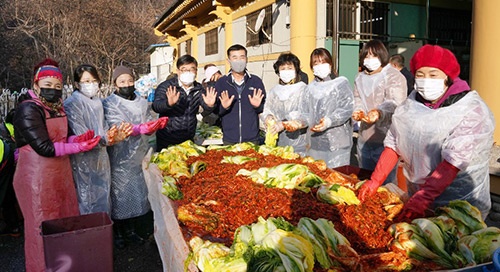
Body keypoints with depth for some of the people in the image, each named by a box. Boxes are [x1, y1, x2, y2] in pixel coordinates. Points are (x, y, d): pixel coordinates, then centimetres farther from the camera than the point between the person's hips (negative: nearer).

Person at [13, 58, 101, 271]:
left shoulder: (57, 107, 9)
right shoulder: (28, 109, -17)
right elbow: (44, 147, -23)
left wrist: (77, 139, -9)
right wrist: (79, 147, -19)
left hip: (61, 174, 8)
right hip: (37, 178, -8)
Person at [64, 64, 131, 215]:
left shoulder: (97, 102, 9)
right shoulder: (72, 104, -14)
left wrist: (116, 135, -11)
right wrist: (105, 140, -35)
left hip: (100, 160, 7)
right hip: (83, 162, -7)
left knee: (102, 202, 17)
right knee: (87, 205, 3)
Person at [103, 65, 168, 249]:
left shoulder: (142, 103, 10)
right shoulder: (109, 104, -5)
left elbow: (148, 127, 6)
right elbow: (117, 128, -19)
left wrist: (156, 125, -18)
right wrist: (141, 128, -34)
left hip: (137, 157, 4)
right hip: (119, 158, -4)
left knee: (136, 194, 10)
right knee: (119, 194, 3)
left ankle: (130, 231, 26)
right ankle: (118, 234, 19)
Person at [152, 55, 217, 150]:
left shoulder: (199, 89, 4)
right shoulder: (166, 87, -8)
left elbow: (205, 111, -1)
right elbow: (156, 106, -22)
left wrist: (210, 105, -25)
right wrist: (169, 103, -44)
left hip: (189, 140, 4)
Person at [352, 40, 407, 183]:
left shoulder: (394, 76, -7)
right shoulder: (360, 77, 14)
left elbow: (395, 103, -19)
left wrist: (379, 112, -40)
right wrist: (358, 111, -10)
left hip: (385, 139, -6)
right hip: (364, 138, 6)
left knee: (387, 180, 2)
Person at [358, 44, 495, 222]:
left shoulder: (472, 111, -17)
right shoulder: (412, 104, -1)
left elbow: (454, 161, -26)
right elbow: (393, 144, -1)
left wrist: (424, 197, -35)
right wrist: (375, 181, -10)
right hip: (416, 195, 5)